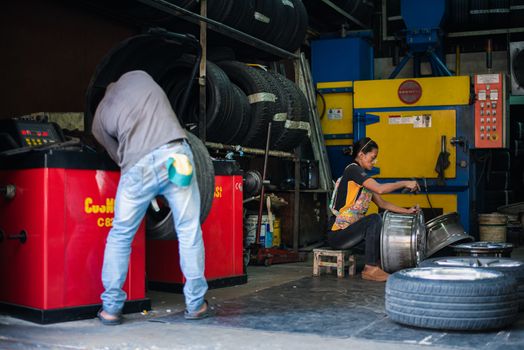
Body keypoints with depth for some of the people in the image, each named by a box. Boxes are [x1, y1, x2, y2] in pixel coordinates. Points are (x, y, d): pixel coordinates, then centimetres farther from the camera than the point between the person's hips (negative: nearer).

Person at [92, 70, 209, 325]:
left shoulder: (99, 118, 20)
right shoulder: (138, 76, 20)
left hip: (138, 168, 1)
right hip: (175, 155, 0)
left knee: (120, 235, 17)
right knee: (189, 231, 10)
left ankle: (111, 307, 20)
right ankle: (195, 304, 15)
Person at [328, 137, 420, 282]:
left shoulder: (364, 178, 16)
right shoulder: (352, 170, -13)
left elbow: (382, 203, 17)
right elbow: (380, 188, -25)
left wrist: (406, 211, 7)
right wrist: (405, 183, -14)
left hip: (348, 230, 9)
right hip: (337, 234, -9)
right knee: (375, 220, -24)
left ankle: (378, 263, 7)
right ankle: (370, 269, -20)